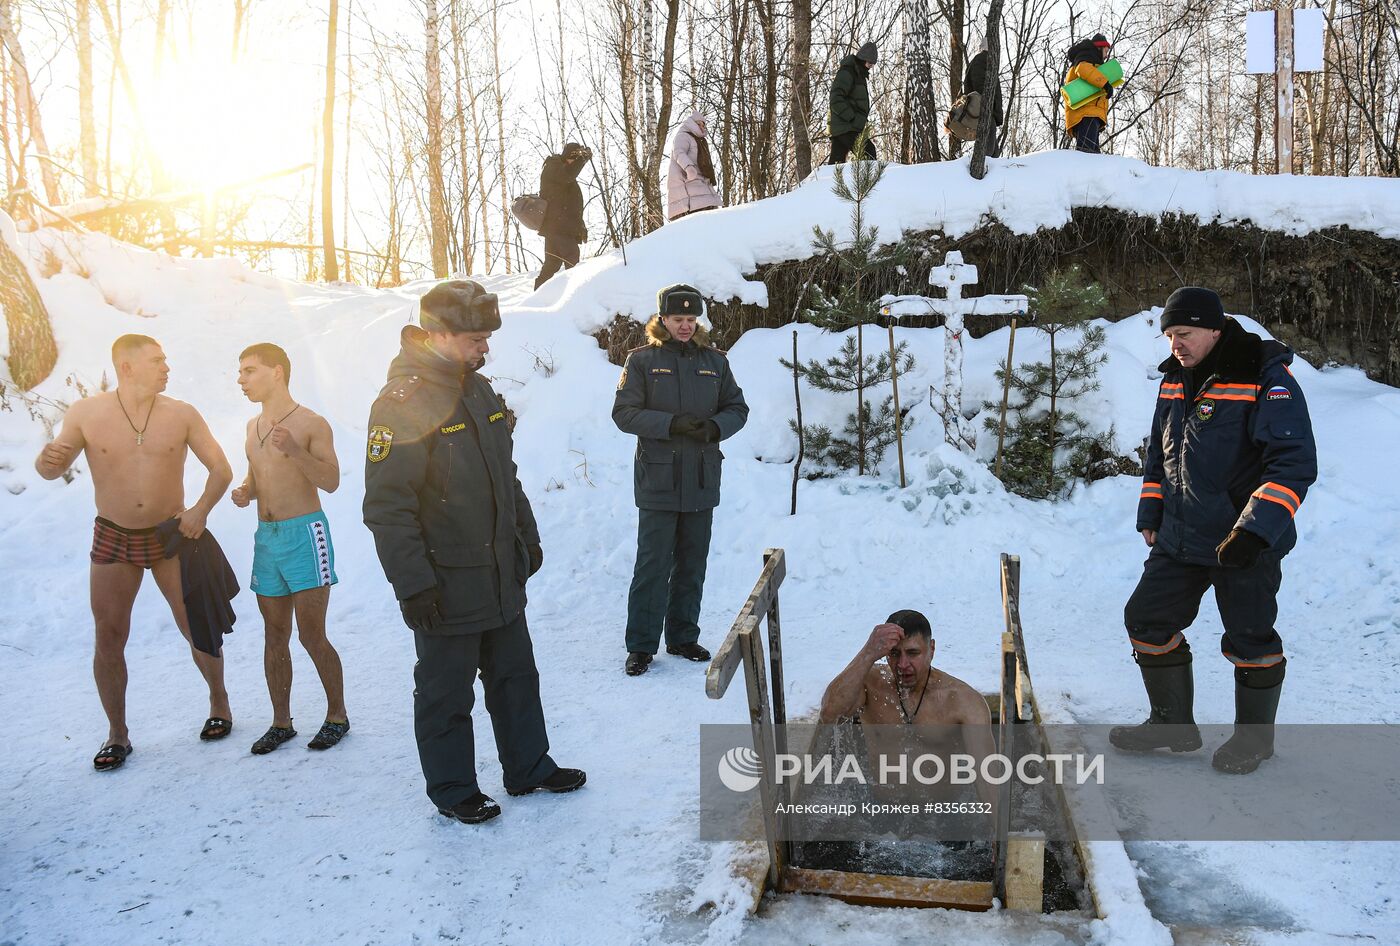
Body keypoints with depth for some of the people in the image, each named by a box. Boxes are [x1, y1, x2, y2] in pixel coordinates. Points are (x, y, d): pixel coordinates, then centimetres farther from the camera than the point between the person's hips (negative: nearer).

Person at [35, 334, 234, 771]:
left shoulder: (182, 414, -5)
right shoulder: (85, 414, -6)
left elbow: (220, 468, 0)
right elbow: (53, 468, -4)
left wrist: (201, 509, -16)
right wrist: (47, 461, -28)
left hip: (171, 537, 0)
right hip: (112, 539, 0)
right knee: (108, 638, 1)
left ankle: (219, 703, 27)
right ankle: (117, 734, 15)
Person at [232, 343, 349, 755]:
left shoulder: (311, 423, -7)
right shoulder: (253, 427, 15)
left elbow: (331, 481, -14)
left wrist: (294, 450, -27)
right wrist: (245, 491, 4)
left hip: (305, 534, -7)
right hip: (266, 536, 7)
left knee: (312, 635, -5)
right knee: (275, 636, 10)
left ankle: (337, 716, 10)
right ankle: (281, 722, 20)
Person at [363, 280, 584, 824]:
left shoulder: (479, 390, 9)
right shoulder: (401, 403, -18)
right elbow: (387, 507, -21)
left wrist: (527, 536, 19)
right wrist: (412, 584, -22)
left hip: (503, 576, 8)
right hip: (446, 587, -8)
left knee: (516, 675, 18)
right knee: (447, 692, 8)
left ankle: (529, 768, 34)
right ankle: (453, 789, 26)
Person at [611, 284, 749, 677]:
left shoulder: (714, 361, 8)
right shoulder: (642, 360, -2)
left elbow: (737, 408, 10)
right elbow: (624, 413, -8)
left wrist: (715, 427, -11)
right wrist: (672, 424, -19)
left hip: (702, 481, 4)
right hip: (658, 480, -4)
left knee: (692, 565, 12)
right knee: (653, 566, -1)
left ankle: (683, 637, 25)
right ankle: (641, 645, 9)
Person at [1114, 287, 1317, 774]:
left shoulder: (1267, 380, -15)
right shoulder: (1175, 379, 7)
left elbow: (1295, 462, -21)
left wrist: (1255, 529, -30)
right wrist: (1149, 515, 17)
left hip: (1246, 546, -7)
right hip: (1179, 540, 7)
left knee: (1249, 640, 5)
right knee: (1146, 620, 8)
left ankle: (1255, 736, 29)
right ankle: (1173, 724, 26)